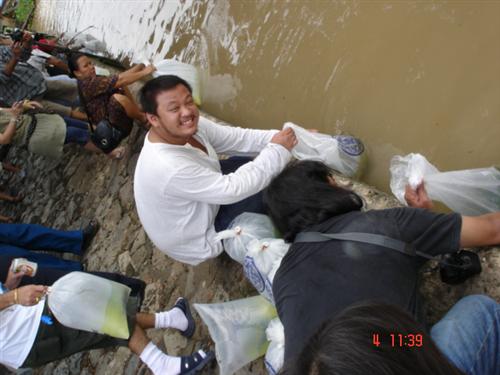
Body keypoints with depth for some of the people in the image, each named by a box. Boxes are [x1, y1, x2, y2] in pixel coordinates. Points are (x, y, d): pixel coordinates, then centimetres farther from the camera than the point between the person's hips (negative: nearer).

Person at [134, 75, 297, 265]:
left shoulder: (190, 126, -15)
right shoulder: (169, 167, -40)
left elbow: (236, 138, -7)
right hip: (197, 244, -8)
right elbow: (233, 190, -35)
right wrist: (278, 150, -28)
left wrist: (275, 137, -21)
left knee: (245, 163, 7)